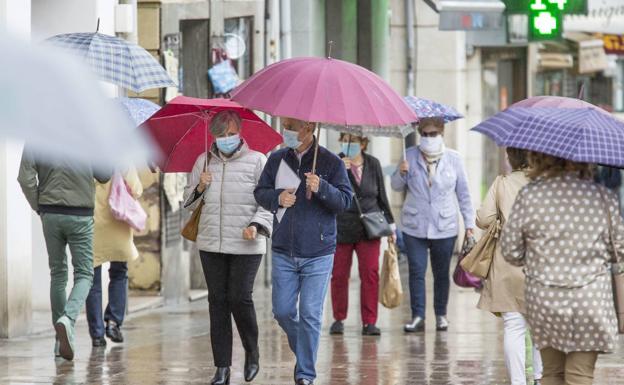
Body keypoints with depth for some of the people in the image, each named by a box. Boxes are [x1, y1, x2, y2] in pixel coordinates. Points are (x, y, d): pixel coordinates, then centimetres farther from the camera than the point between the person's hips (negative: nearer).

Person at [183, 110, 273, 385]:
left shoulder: (256, 161, 0)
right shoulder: (204, 162, 11)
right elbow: (188, 202, 18)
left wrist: (256, 226, -18)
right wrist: (199, 187, -2)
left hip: (246, 246, -4)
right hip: (211, 244, 4)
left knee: (240, 298, -9)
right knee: (217, 302, 2)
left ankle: (252, 353, 16)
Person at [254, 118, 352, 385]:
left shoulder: (330, 162, -4)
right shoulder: (277, 160, 6)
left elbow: (345, 200, -6)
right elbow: (260, 192, 12)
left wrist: (322, 188, -24)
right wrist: (277, 198, -9)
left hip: (318, 254, -4)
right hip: (284, 252, 4)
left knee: (310, 315, -5)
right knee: (283, 312, 4)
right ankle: (303, 353, 30)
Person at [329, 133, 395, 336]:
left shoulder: (373, 164, 7)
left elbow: (382, 195, 15)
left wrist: (390, 222, 16)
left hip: (369, 228, 2)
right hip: (341, 228, -2)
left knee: (370, 273, -6)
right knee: (339, 274, 2)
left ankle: (369, 322, -3)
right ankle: (339, 319, 17)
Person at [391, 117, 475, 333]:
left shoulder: (453, 159, 3)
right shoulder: (411, 156, 3)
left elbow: (463, 194, 8)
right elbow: (397, 187, 10)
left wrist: (469, 222, 5)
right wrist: (401, 173, -12)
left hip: (444, 226, 0)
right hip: (415, 226, 0)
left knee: (441, 273, 9)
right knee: (416, 272, -5)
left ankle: (441, 315, 20)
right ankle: (418, 316, -3)